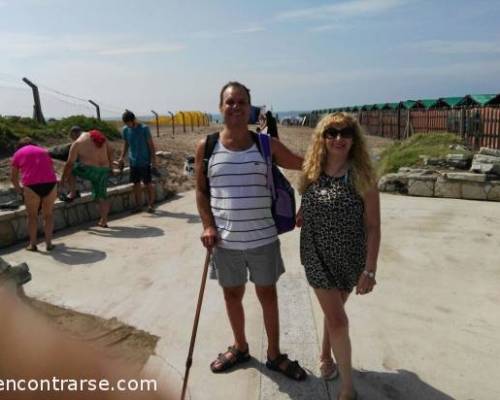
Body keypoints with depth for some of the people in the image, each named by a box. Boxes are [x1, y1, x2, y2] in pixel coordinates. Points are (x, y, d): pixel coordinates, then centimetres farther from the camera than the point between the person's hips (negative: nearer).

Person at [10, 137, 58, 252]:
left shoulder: (18, 154, 19)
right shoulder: (44, 151, 27)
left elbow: (13, 177, 20)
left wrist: (19, 190, 37)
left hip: (32, 185, -2)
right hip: (50, 183, 2)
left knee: (32, 215, 16)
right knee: (48, 214, 16)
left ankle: (32, 244, 19)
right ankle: (48, 243, 16)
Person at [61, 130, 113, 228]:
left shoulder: (77, 143, -2)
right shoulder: (101, 138, 13)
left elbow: (70, 163, -4)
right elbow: (110, 151, 19)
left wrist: (63, 178, 3)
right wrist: (110, 166, 25)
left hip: (89, 170, -5)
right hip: (104, 171, 5)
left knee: (71, 168, 21)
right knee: (102, 195, 11)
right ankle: (103, 221, 13)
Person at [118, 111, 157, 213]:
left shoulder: (144, 128, -11)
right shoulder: (125, 130, 1)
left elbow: (151, 145, -8)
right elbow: (126, 144, 14)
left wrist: (153, 161, -11)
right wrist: (122, 157, 2)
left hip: (145, 161, -4)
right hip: (133, 161, 4)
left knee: (148, 183, 3)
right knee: (136, 183, 9)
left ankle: (151, 204, 14)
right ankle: (138, 205, 19)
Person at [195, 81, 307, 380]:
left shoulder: (266, 145, -5)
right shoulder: (206, 147, -2)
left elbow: (306, 167, 3)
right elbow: (201, 191, 4)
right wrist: (208, 226, -7)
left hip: (263, 238, -1)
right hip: (225, 240, 1)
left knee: (268, 293, 13)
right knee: (232, 294, 17)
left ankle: (274, 355, 34)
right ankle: (240, 348, 42)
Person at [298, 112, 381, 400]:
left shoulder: (362, 176, -13)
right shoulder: (311, 173, -5)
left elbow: (373, 227, -12)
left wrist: (370, 270, -14)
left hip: (350, 259, 0)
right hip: (319, 258, 1)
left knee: (334, 313, 18)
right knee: (338, 321, 0)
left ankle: (325, 357, 46)